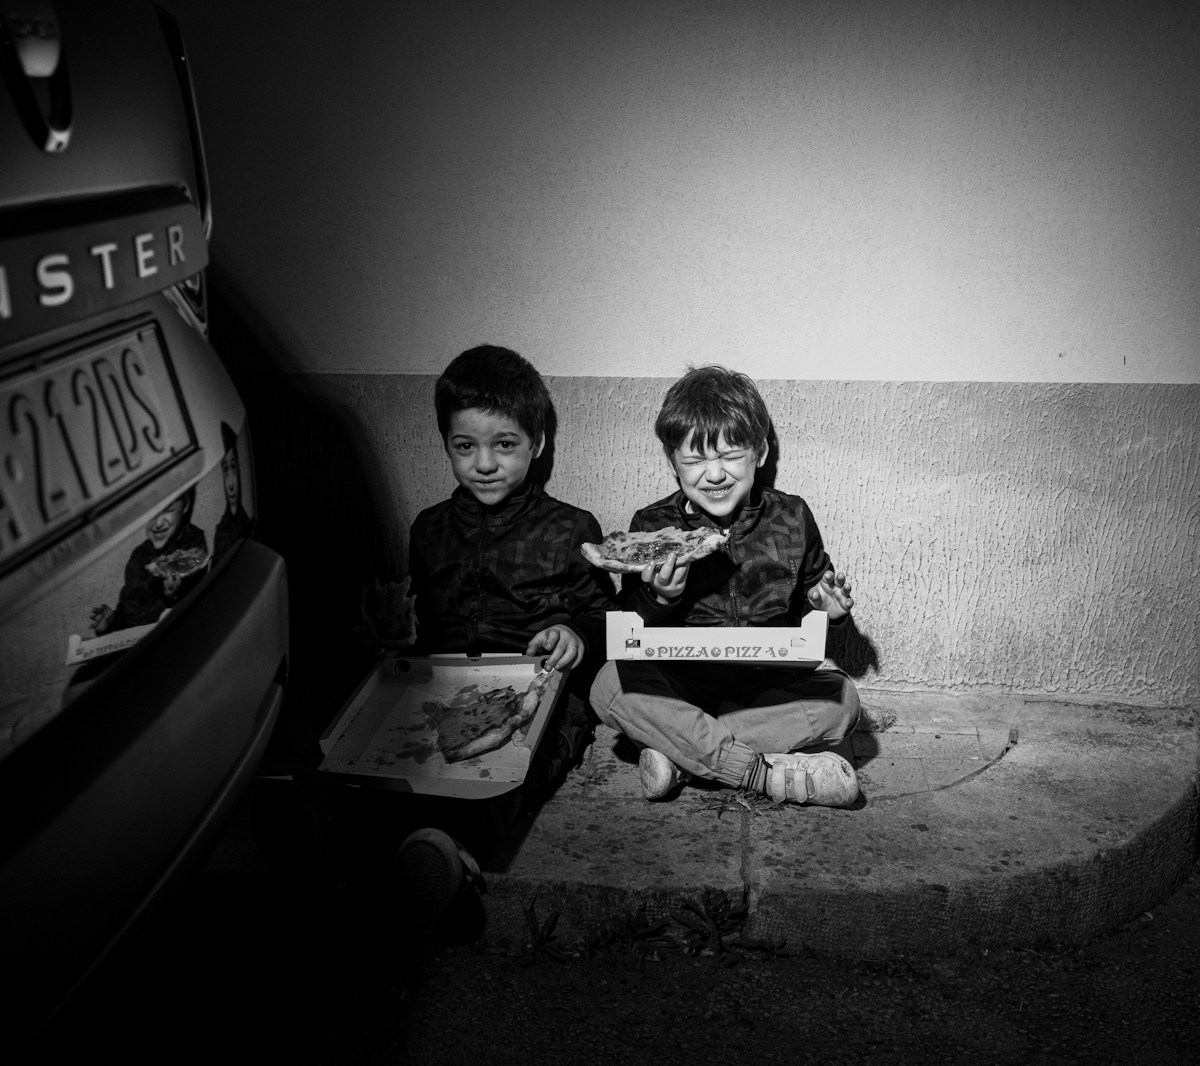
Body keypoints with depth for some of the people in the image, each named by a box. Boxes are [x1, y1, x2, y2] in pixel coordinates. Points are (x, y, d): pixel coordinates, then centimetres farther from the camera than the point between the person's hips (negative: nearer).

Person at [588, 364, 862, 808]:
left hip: (772, 687, 1)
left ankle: (681, 754, -24)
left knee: (840, 698, -25)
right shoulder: (652, 526, -4)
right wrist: (660, 600, -23)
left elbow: (810, 588, 16)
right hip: (678, 685, -1)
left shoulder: (791, 517, 0)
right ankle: (770, 773, -32)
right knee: (611, 685, -28)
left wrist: (828, 604, -7)